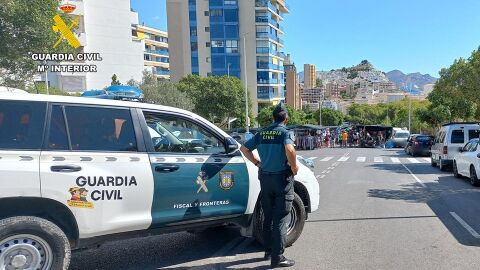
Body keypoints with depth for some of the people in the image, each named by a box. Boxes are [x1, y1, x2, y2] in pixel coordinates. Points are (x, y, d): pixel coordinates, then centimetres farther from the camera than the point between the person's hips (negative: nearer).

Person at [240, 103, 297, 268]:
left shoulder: (262, 133, 7)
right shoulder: (286, 132, -10)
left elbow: (244, 148, 9)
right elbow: (289, 150, -29)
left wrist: (258, 163, 12)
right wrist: (294, 168, -15)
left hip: (265, 177, 5)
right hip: (282, 178, -5)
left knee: (268, 217, 17)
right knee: (280, 219, 2)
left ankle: (268, 251, 28)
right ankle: (277, 258, 6)